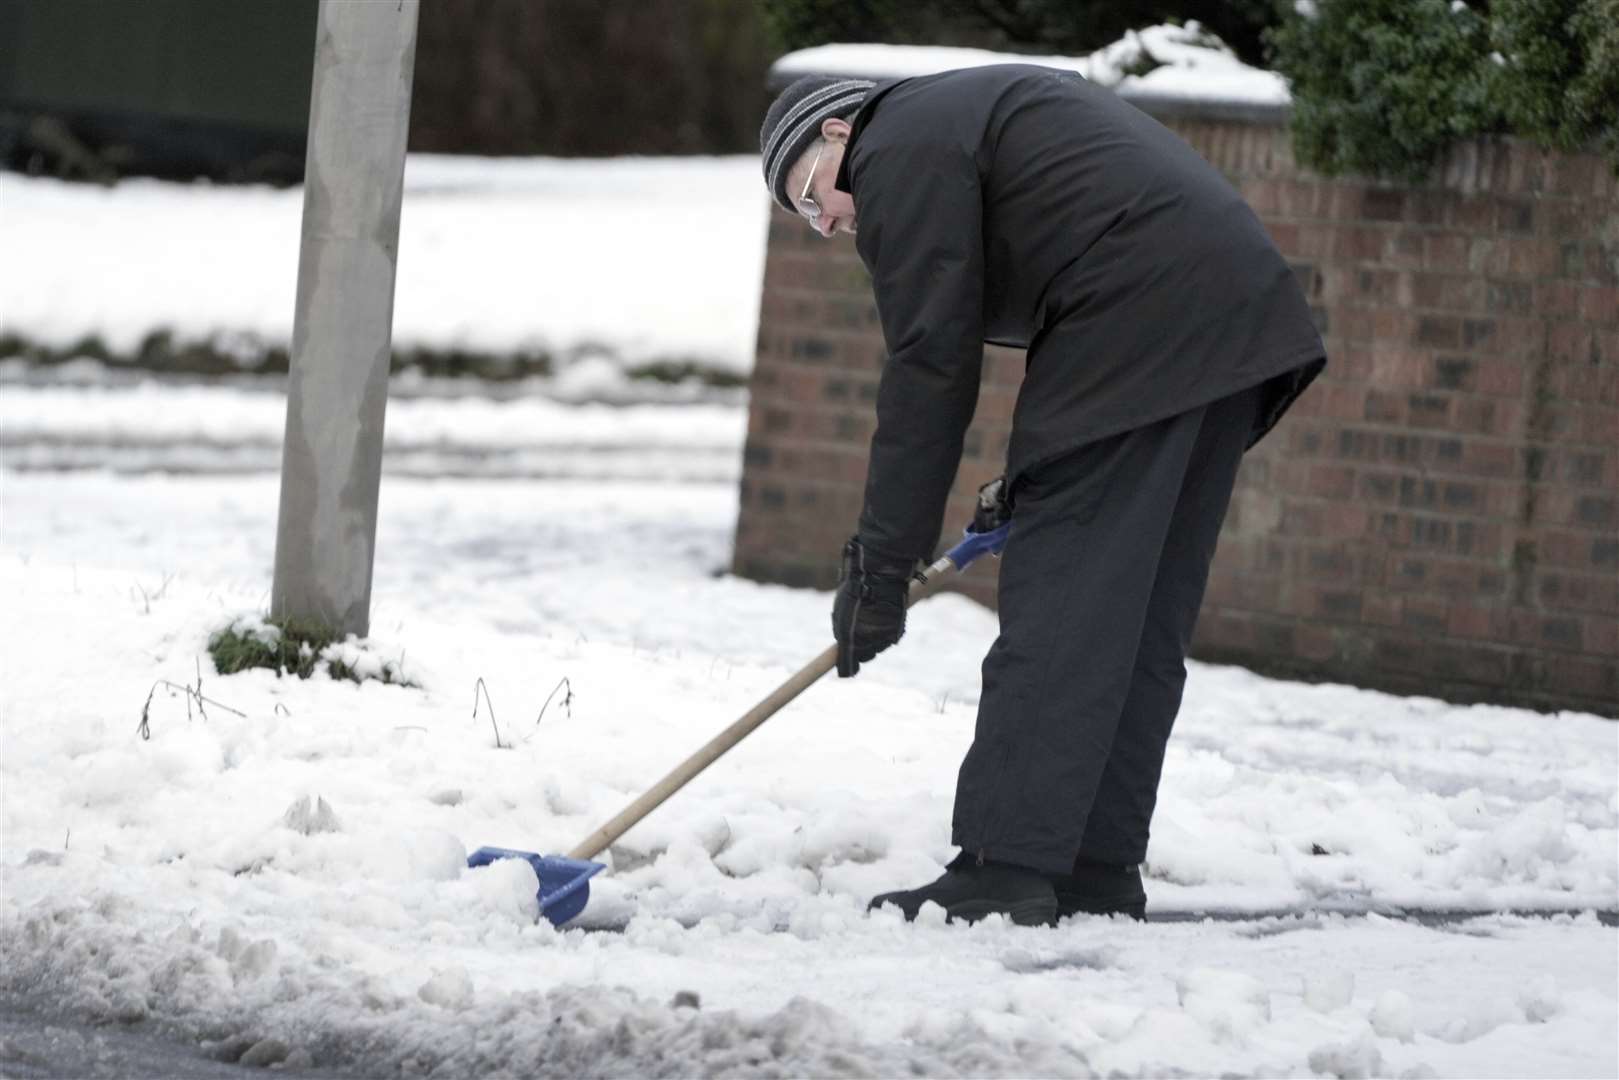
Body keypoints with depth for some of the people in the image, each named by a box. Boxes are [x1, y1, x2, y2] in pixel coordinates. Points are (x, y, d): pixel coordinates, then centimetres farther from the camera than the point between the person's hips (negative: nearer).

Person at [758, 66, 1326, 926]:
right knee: (1141, 626, 10)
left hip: (1138, 328, -10)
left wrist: (880, 563, -3)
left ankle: (1006, 871, -9)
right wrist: (1028, 486, 23)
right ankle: (1097, 877, 12)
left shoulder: (901, 153, -1)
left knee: (1058, 610, -8)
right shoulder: (967, 110, 29)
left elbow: (930, 365, -6)